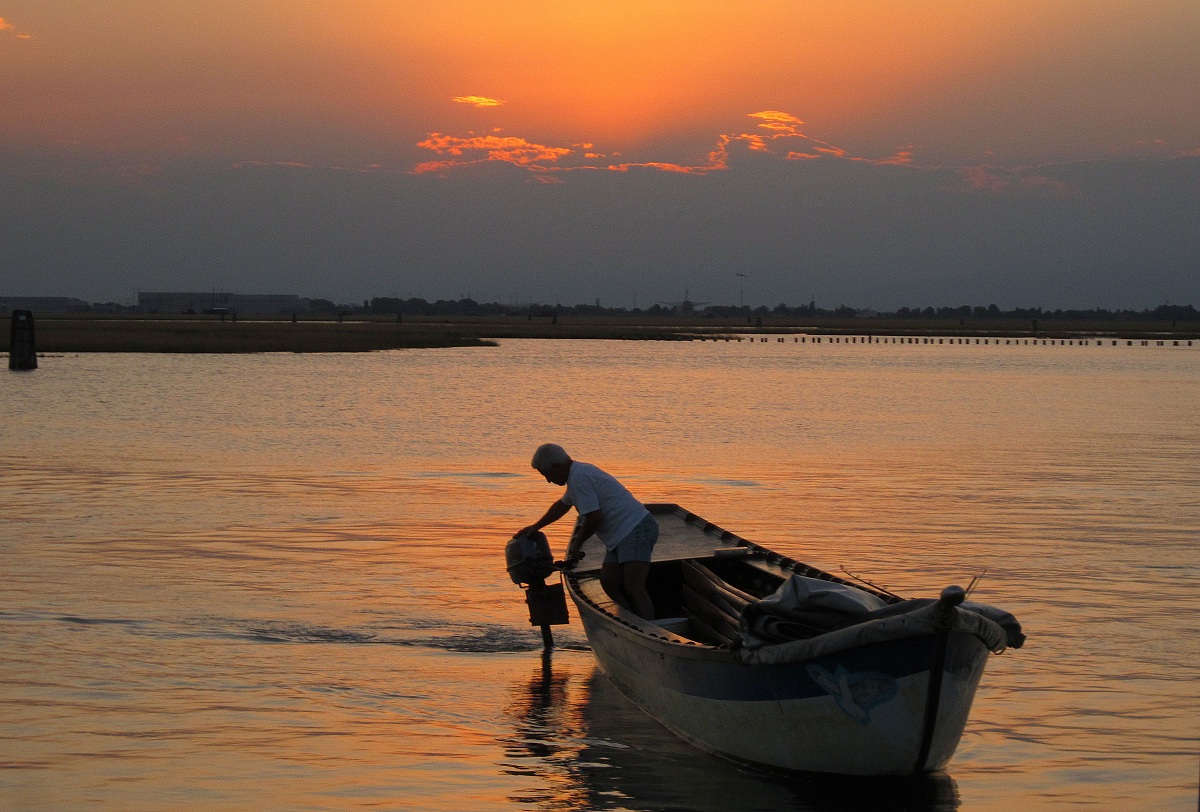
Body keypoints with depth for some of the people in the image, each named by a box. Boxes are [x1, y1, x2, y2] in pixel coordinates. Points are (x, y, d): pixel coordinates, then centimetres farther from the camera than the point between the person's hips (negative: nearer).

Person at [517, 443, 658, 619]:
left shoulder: (579, 478, -14)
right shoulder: (579, 472, 20)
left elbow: (594, 518, -18)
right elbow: (563, 504, 38)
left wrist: (576, 544, -1)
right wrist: (535, 527, 42)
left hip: (635, 528, -11)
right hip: (620, 538, 11)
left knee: (634, 589, -19)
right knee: (609, 584, 6)